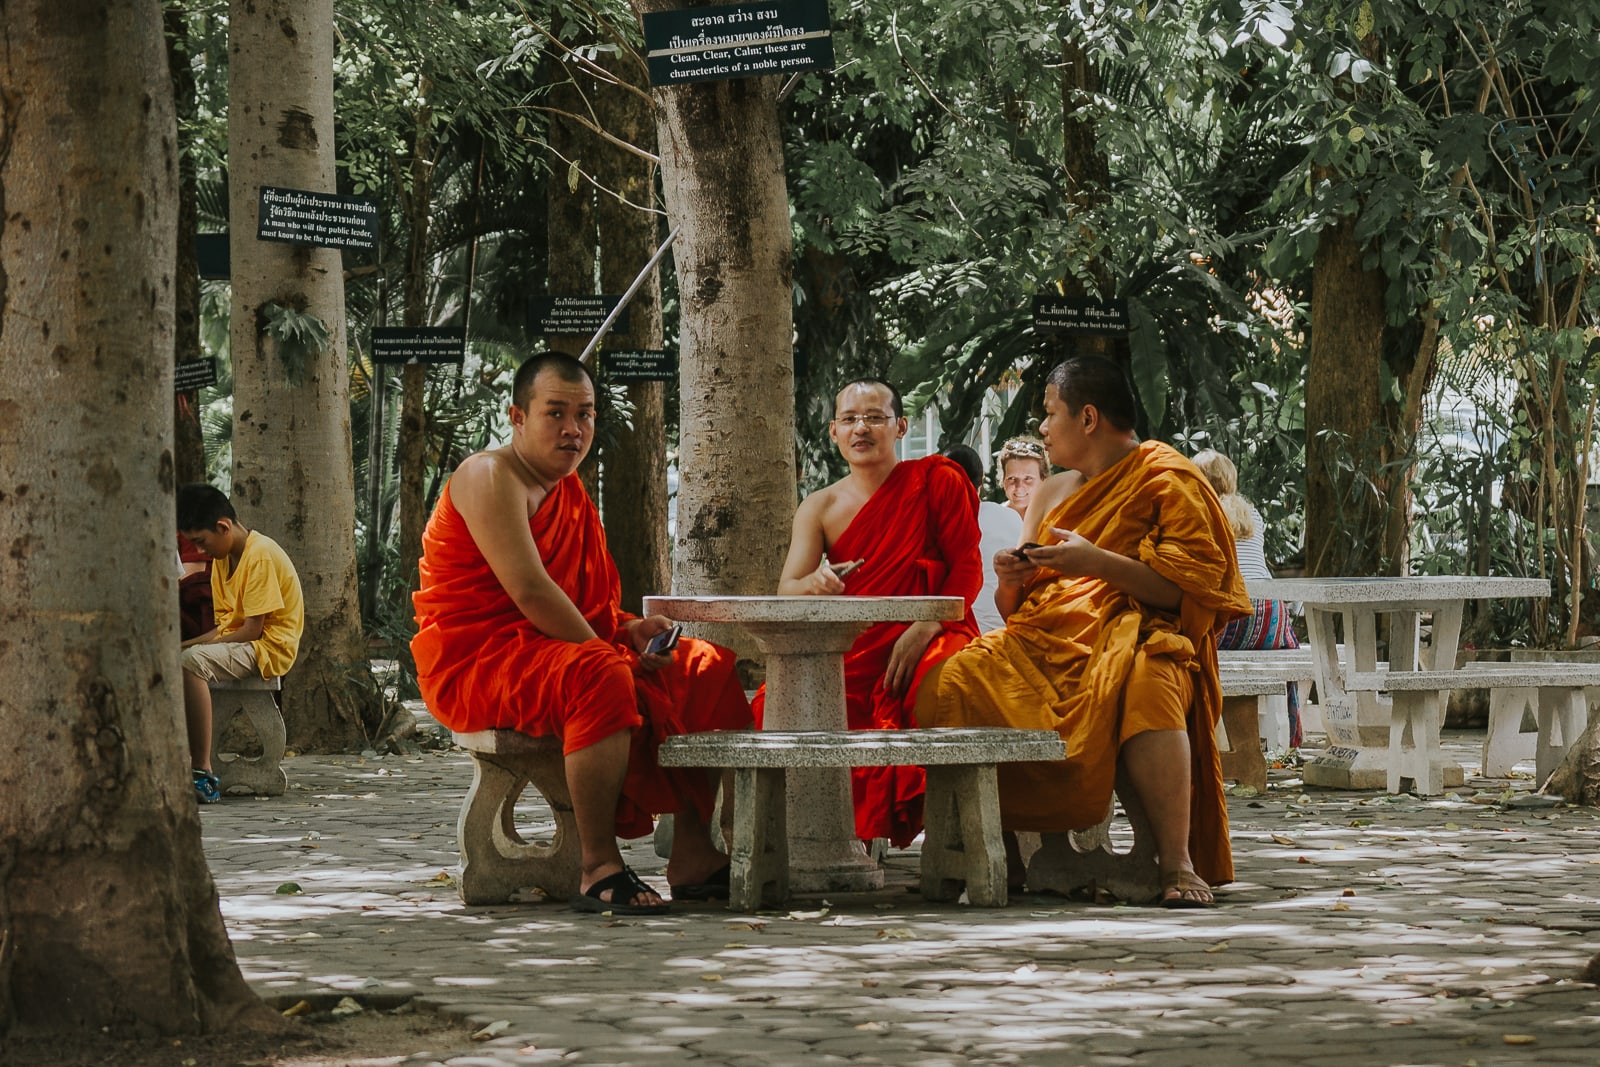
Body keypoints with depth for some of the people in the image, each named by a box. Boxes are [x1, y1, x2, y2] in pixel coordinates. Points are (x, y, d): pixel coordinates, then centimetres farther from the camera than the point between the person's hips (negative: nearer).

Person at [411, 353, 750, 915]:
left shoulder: (569, 490, 18)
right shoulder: (490, 477, -12)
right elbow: (529, 592, -22)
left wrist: (627, 630, 0)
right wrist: (608, 649, -19)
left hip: (559, 653, 10)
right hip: (474, 666, -10)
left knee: (706, 668, 3)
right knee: (601, 678, -39)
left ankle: (693, 855, -3)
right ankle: (599, 869, -35)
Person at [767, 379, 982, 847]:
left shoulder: (937, 481, 4)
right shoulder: (820, 508, 11)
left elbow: (967, 568, -1)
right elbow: (786, 591, -1)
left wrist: (924, 629, -17)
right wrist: (815, 584, -27)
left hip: (928, 638, -3)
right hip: (851, 650, 3)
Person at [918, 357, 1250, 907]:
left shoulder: (1168, 480, 4)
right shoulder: (1053, 494, 25)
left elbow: (1189, 590, -9)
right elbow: (1013, 611, 24)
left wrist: (1096, 562, -18)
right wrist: (1012, 580, 0)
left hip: (1133, 633, -6)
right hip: (1048, 642, 6)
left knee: (1141, 689, -42)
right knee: (955, 684, -24)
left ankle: (1177, 862, -40)